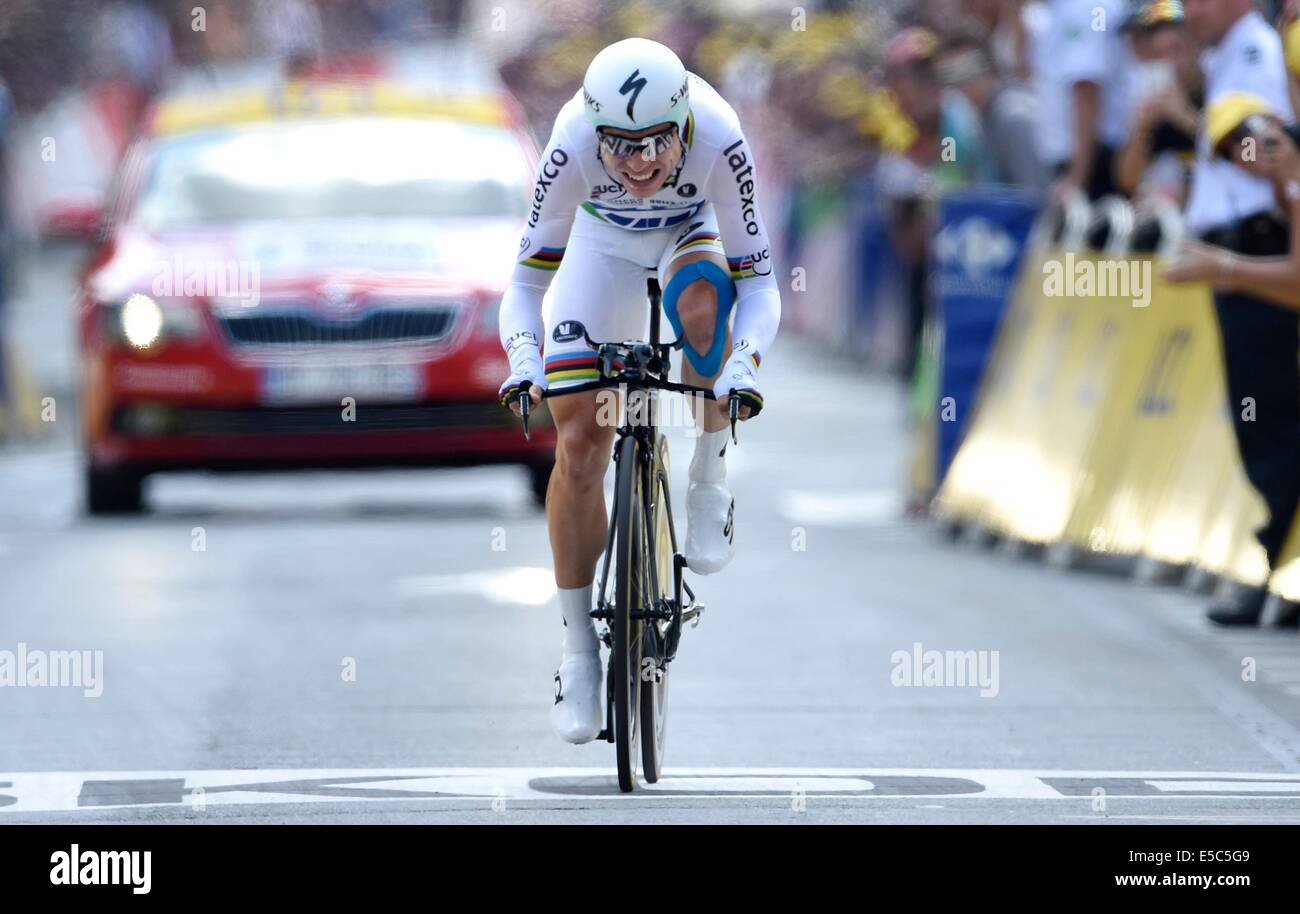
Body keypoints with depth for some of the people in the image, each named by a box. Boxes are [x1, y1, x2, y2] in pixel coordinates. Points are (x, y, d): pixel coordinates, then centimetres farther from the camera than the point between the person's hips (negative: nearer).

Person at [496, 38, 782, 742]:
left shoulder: (719, 143, -37)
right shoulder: (572, 150, -35)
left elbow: (758, 281, -32)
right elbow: (525, 280, -26)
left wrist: (744, 362, -50)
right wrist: (523, 358, -45)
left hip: (695, 230, -1)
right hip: (604, 239, 1)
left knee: (700, 303, -39)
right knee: (578, 445, -9)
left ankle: (709, 480, -15)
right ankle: (578, 650, 4)